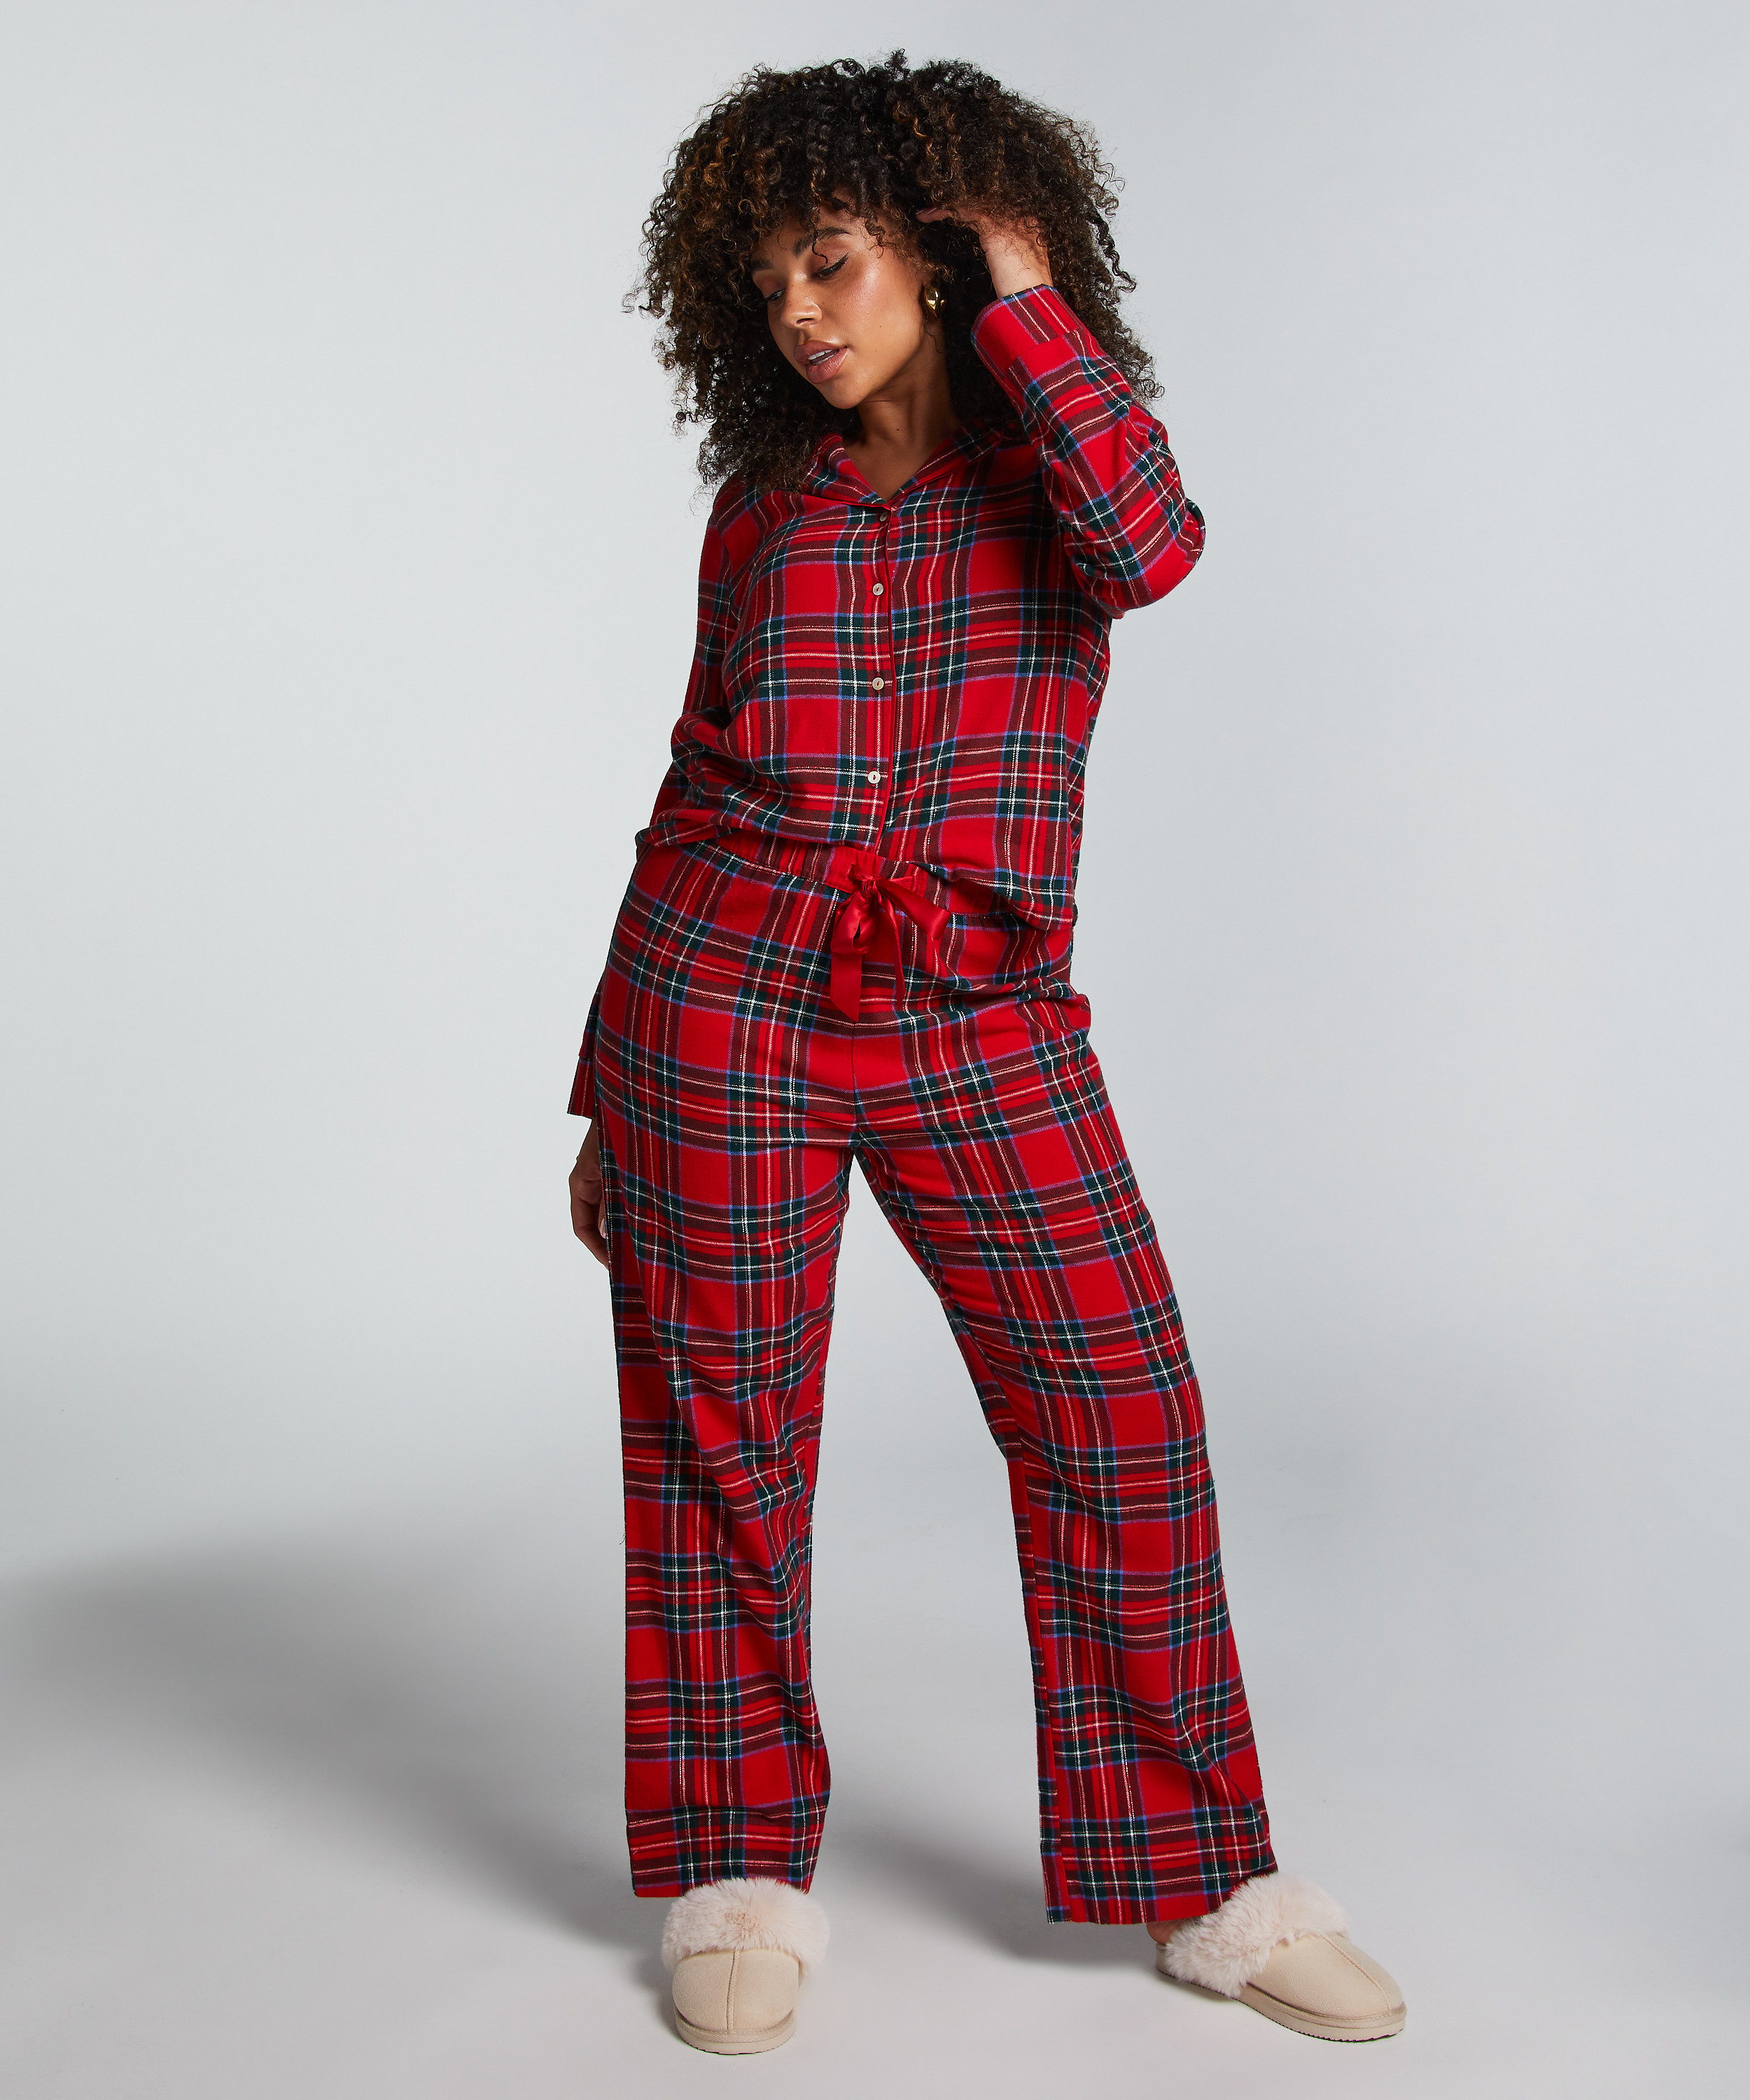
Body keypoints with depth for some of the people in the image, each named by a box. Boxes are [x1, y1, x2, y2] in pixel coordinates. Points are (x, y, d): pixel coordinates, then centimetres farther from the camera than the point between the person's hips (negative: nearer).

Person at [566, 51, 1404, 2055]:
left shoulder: (1056, 444, 6)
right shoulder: (764, 502, 9)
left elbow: (1150, 550, -20)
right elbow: (701, 784, 11)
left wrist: (1017, 300, -7)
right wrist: (611, 1093, 11)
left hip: (979, 1024, 0)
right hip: (727, 994, 1)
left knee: (1124, 1418, -1)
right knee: (720, 1438, 3)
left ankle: (1205, 1884, 16)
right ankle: (743, 1880, 21)